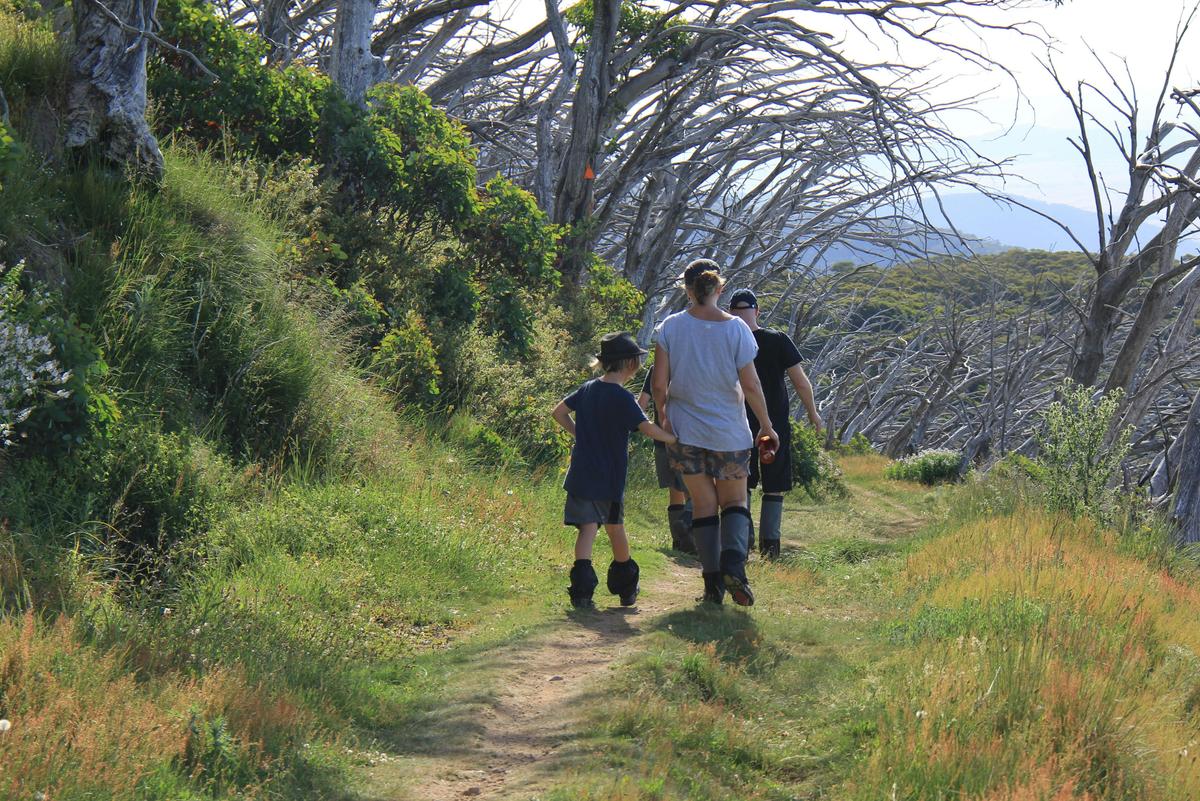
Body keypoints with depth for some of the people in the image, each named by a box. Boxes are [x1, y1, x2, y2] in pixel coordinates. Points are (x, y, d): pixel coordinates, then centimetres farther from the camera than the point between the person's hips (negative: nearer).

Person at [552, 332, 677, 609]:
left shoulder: (588, 389, 7)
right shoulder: (622, 397, -12)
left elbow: (559, 412, 16)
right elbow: (647, 428, -20)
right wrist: (675, 439, -8)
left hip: (581, 475, 4)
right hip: (609, 478, -4)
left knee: (587, 528, -4)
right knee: (615, 527, 14)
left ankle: (582, 587, -22)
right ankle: (626, 588, 32)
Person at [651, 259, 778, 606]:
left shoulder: (670, 327, -6)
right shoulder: (736, 329, -9)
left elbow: (658, 384, -6)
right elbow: (751, 387, -7)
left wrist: (663, 416, 11)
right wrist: (767, 426, 6)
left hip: (684, 430, 1)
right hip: (729, 432, -1)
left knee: (703, 505, 12)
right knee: (735, 502, 12)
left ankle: (713, 582, 7)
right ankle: (733, 566, -13)